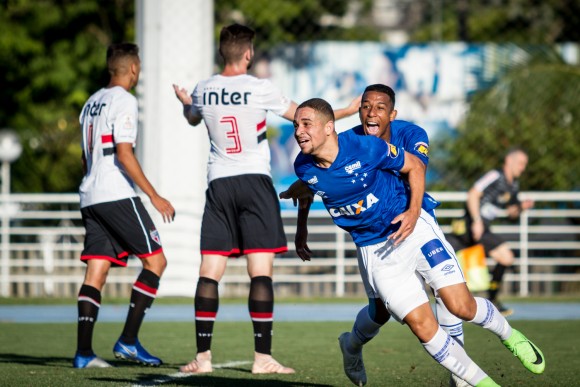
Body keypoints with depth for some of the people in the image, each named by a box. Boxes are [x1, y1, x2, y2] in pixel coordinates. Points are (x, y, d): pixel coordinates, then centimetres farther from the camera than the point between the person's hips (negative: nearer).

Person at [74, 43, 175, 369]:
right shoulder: (124, 101, -7)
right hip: (117, 195, -8)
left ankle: (84, 351, -6)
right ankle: (128, 340, -8)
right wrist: (155, 197, -16)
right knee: (156, 260, -2)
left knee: (97, 270, 3)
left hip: (90, 196, 8)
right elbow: (124, 154, -16)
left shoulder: (91, 103, 20)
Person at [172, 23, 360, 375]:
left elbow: (192, 118, 27)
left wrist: (184, 101, 50)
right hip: (255, 181, -4)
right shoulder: (260, 89, -7)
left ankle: (203, 356, 0)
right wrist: (347, 111, 16)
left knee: (209, 272, 3)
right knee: (261, 272, -4)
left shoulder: (204, 90, 4)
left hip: (218, 184, 4)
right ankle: (263, 356, -8)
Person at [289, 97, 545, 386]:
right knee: (424, 328, -7)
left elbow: (415, 166, -5)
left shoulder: (366, 147, -20)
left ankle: (508, 334, 24)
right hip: (375, 251, 3)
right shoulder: (304, 167, -10)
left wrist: (413, 212, -16)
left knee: (462, 307, -8)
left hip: (414, 230, -2)